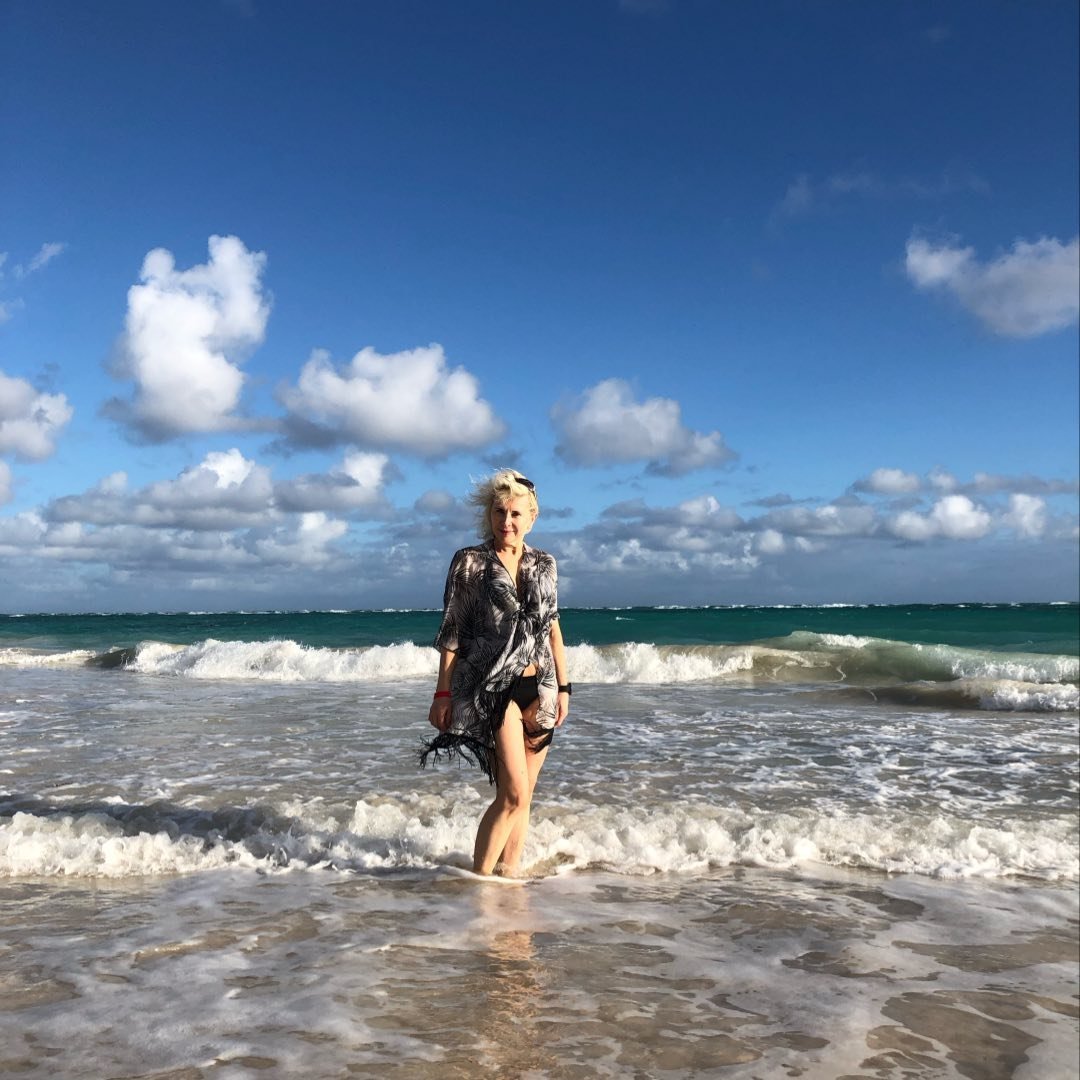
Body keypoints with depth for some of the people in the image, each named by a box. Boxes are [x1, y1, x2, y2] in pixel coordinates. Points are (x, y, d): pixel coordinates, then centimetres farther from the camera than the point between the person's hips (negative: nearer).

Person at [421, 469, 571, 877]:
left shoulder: (544, 564, 9)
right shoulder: (468, 562, -3)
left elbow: (553, 628, 15)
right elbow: (451, 631, -3)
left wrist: (563, 686, 12)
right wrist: (443, 693, -6)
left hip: (538, 688, 5)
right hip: (492, 687, -5)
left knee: (523, 794, 9)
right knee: (514, 793, -12)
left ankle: (509, 874, 21)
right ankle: (478, 878, 3)